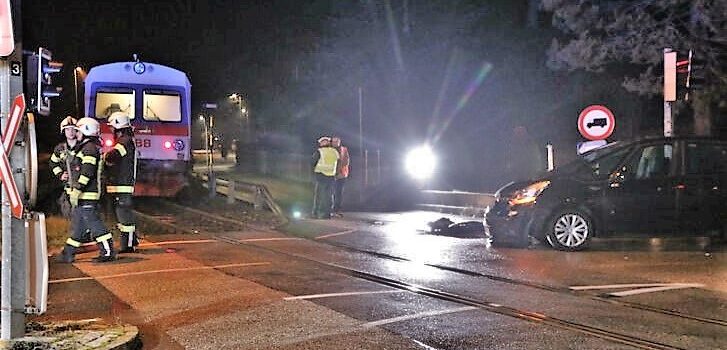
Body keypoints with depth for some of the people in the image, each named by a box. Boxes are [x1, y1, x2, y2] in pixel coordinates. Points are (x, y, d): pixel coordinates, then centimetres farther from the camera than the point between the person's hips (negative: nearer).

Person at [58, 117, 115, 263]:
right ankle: (68, 254, 22)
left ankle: (108, 252, -3)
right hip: (83, 196, 11)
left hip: (86, 195, -11)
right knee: (77, 225, 14)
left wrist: (77, 190, -23)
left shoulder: (90, 147, -14)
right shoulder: (85, 147, 20)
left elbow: (87, 172, -23)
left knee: (94, 223, -7)